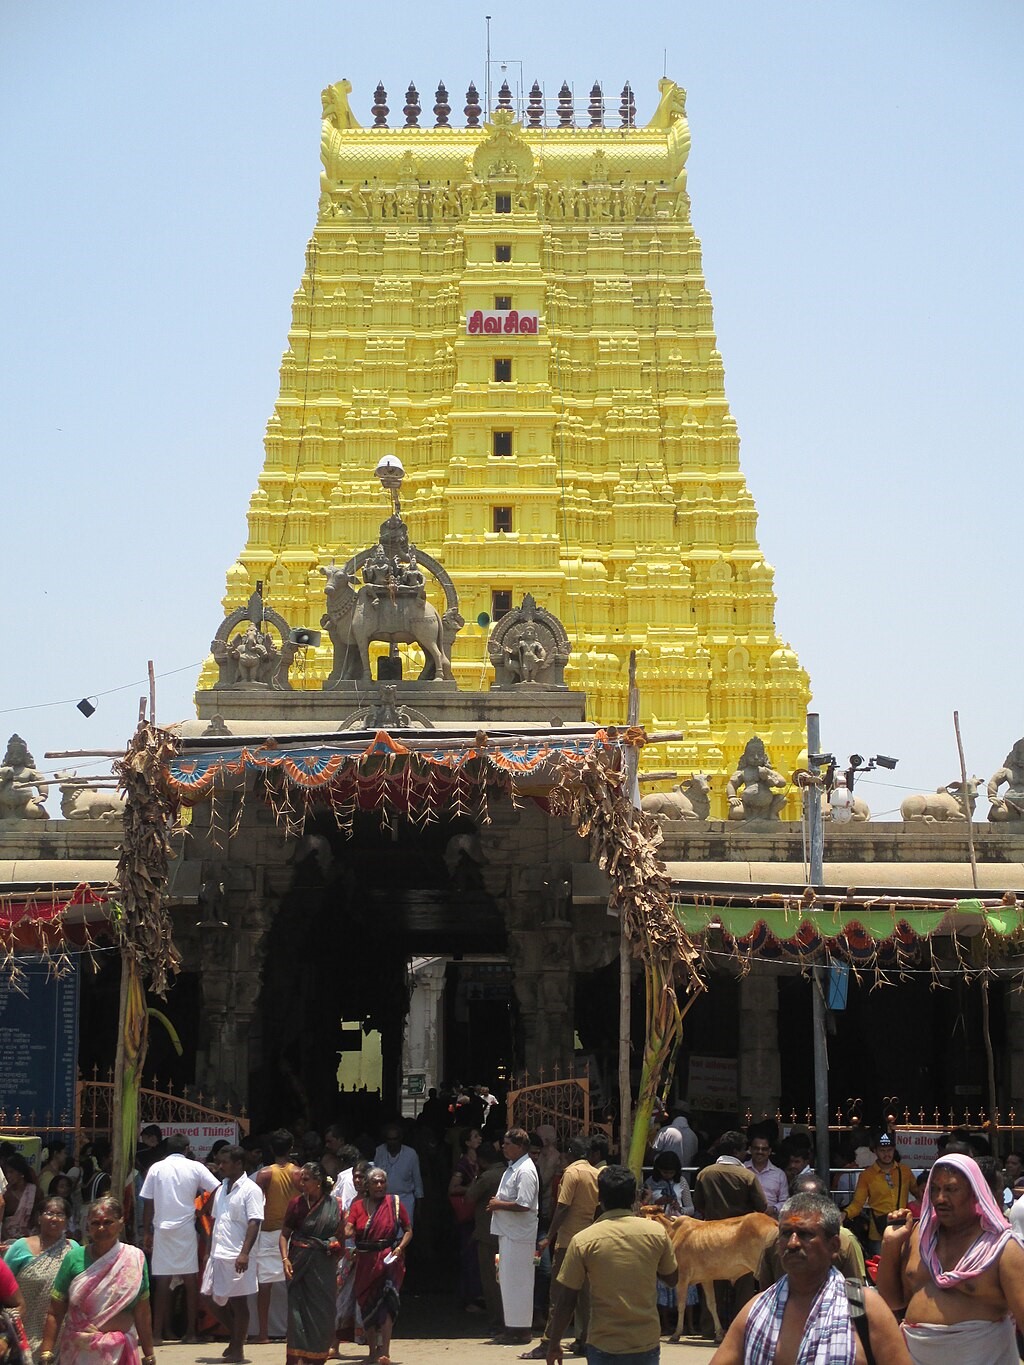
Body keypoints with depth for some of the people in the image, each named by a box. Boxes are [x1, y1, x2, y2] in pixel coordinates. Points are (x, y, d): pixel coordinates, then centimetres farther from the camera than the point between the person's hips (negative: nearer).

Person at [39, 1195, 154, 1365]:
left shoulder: (135, 1258, -2)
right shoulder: (74, 1258, -3)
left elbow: (142, 1313, 2)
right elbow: (55, 1313, -2)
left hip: (120, 1351, 0)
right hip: (78, 1351, 0)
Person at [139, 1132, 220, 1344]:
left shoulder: (156, 1168, 4)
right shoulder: (195, 1168, 1)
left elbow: (148, 1203, 3)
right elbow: (218, 1189, -4)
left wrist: (147, 1232, 8)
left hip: (162, 1230, 1)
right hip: (186, 1230, -1)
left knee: (162, 1281, 2)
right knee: (191, 1280, 6)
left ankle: (157, 1333, 0)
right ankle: (191, 1332, 7)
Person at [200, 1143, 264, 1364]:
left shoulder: (250, 1190, -9)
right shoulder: (222, 1189, 15)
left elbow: (254, 1223, -15)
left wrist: (244, 1253, -23)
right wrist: (209, 1251, 15)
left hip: (237, 1257, -8)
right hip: (218, 1255, 8)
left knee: (238, 1302, 0)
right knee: (209, 1298, 10)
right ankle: (235, 1336, 26)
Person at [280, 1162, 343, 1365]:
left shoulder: (334, 1205, 2)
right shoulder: (297, 1203, -3)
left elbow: (341, 1236, 11)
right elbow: (284, 1234, -1)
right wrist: (285, 1259, -16)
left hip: (324, 1265, 2)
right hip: (301, 1263, -2)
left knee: (323, 1313, 4)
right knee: (298, 1310, -5)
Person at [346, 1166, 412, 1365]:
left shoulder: (395, 1203, 2)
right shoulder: (358, 1205, 6)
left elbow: (408, 1230, 5)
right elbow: (349, 1230, -5)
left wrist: (400, 1248, -11)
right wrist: (345, 1232, -28)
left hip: (389, 1258, -3)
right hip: (365, 1261, 3)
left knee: (387, 1301, -15)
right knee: (366, 1303, 9)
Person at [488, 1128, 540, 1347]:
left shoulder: (525, 1171, -17)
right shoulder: (513, 1168, 15)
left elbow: (524, 1205, -25)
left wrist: (499, 1205, -14)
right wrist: (497, 1203, 7)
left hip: (518, 1236, -10)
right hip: (507, 1232, 10)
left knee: (517, 1281, -4)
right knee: (508, 1279, 14)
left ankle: (520, 1330, 2)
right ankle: (513, 1327, 22)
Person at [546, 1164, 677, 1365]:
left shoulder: (583, 1241, -9)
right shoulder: (657, 1232, -4)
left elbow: (566, 1299, -5)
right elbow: (672, 1279, 11)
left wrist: (554, 1343, 6)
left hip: (604, 1347, -2)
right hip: (647, 1343, 2)